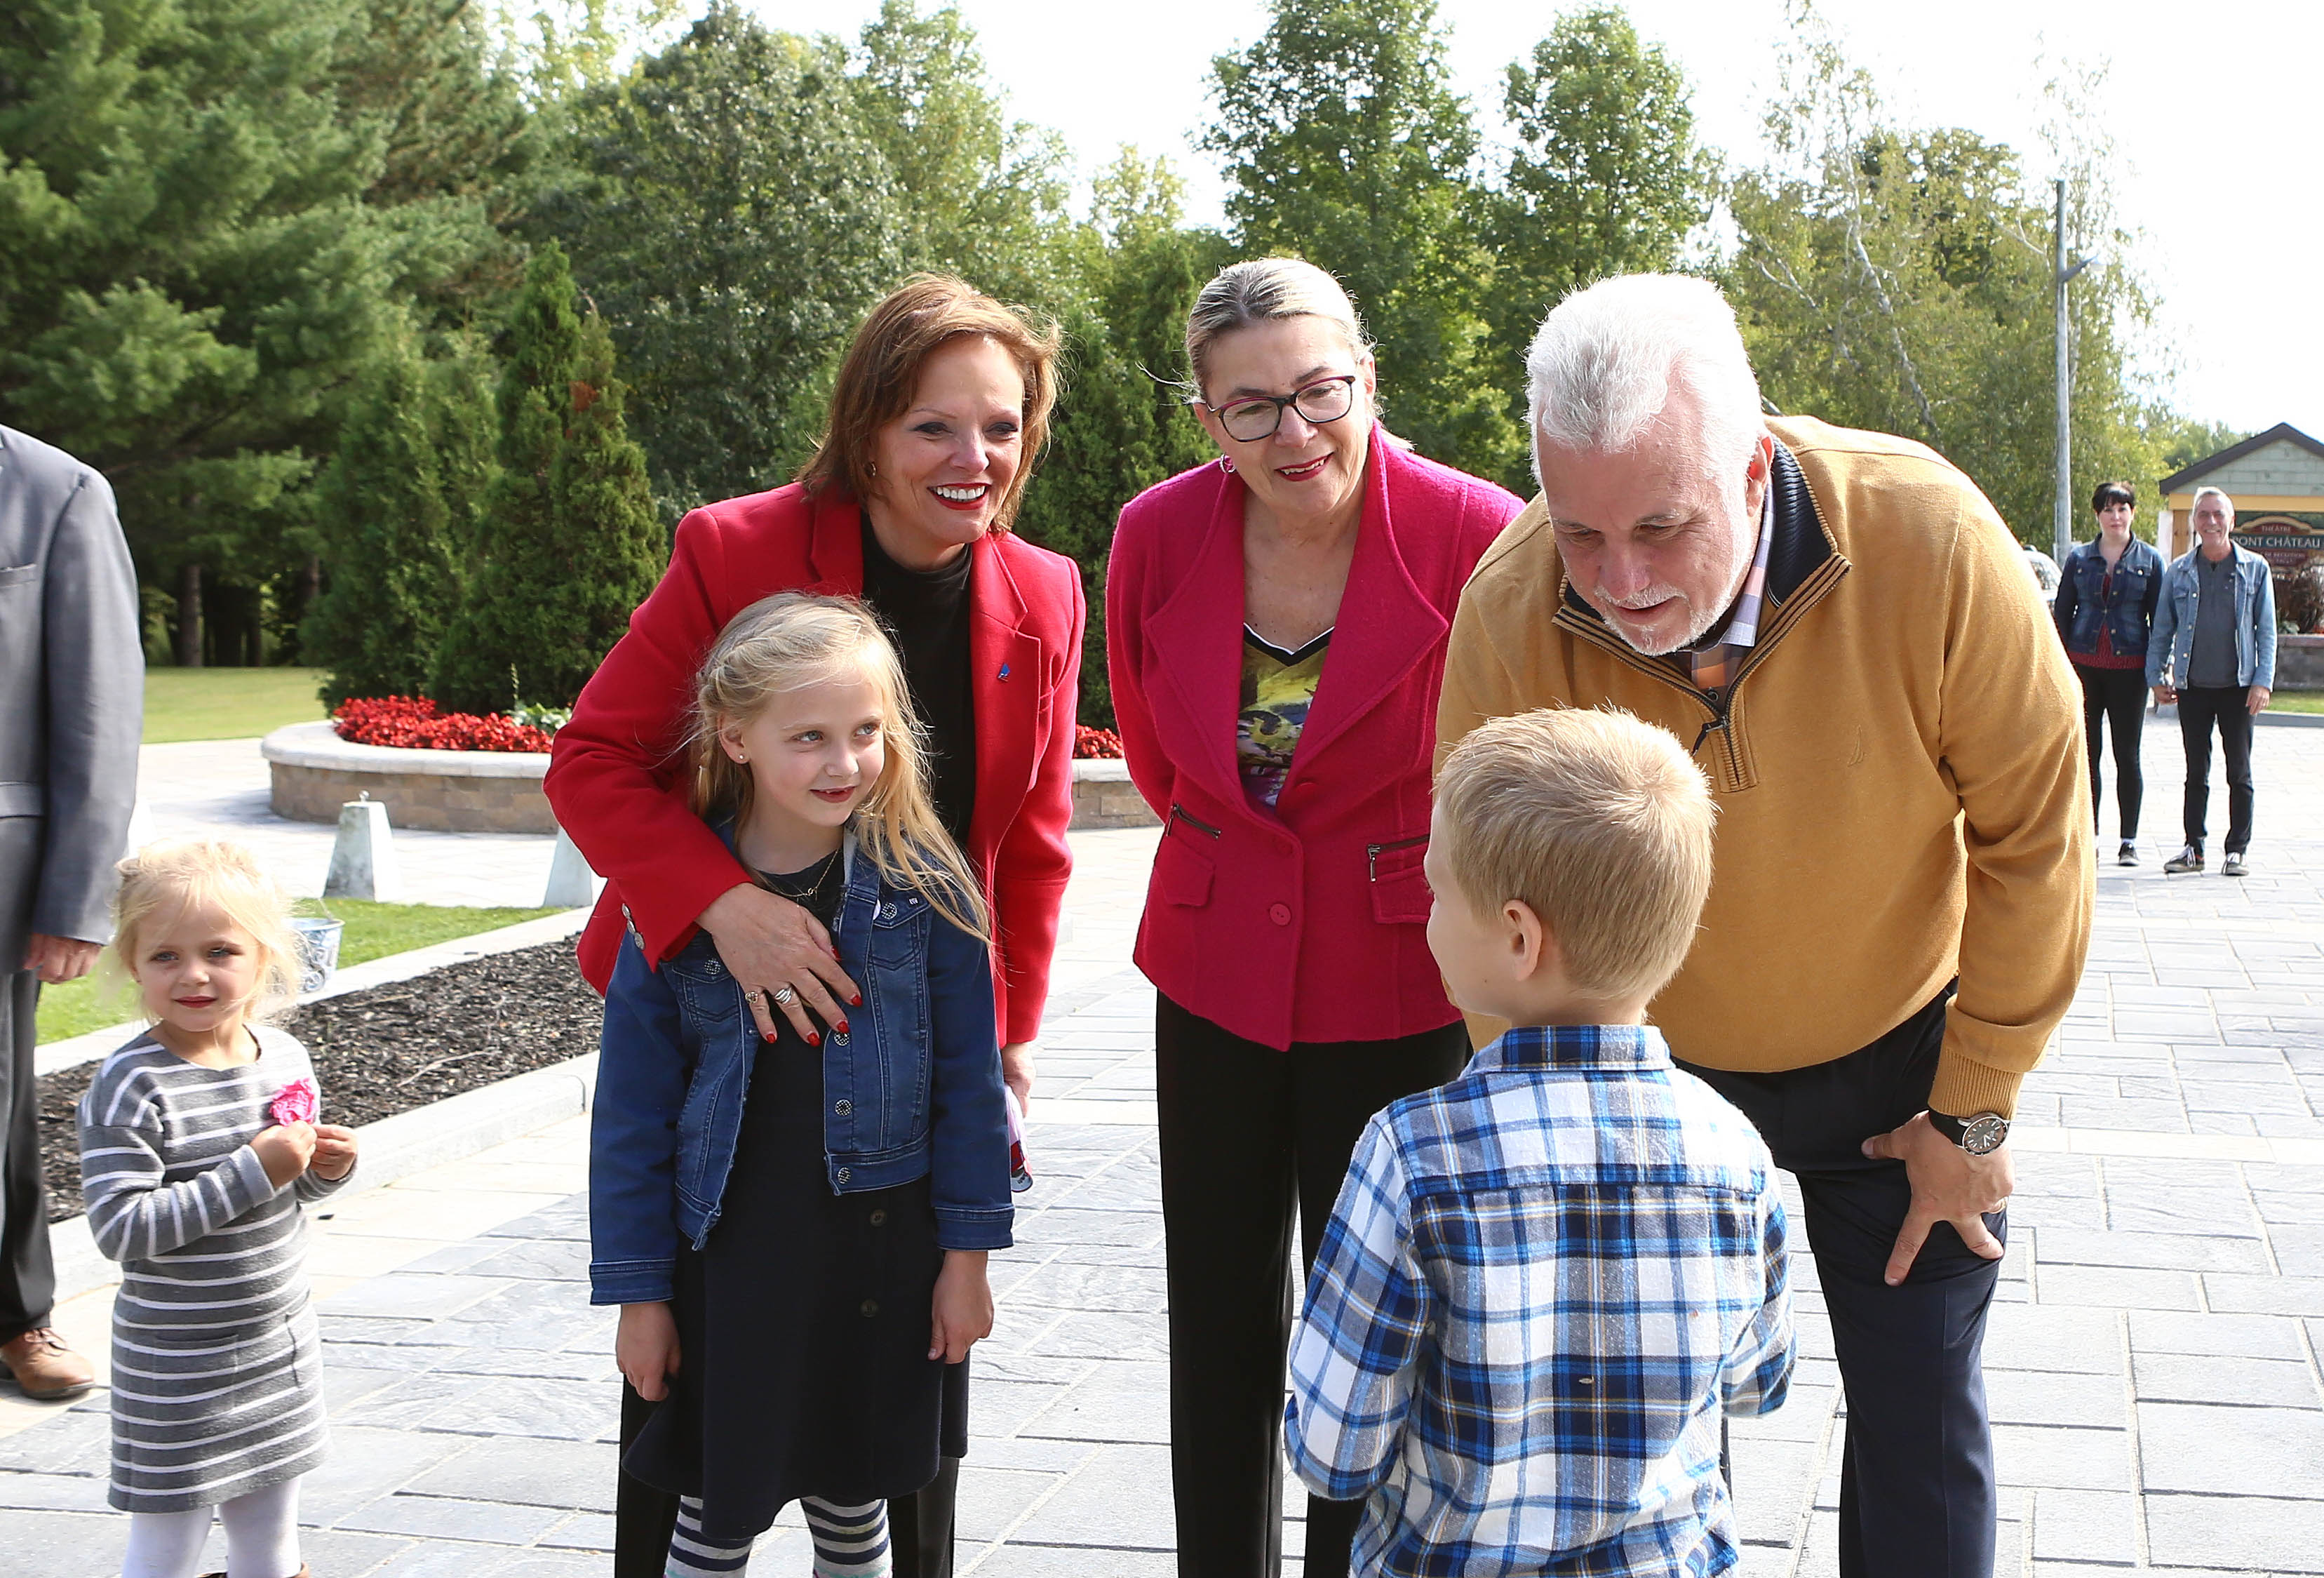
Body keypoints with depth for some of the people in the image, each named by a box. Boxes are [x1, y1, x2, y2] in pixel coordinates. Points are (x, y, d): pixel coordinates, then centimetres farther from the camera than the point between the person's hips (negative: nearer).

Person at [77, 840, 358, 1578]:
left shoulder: (284, 1055, 2)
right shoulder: (131, 1085, -19)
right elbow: (121, 1228, -26)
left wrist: (326, 1169, -5)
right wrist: (254, 1172, -28)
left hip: (281, 1344, 6)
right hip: (176, 1363, -6)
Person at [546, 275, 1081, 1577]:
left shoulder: (1046, 601, -2)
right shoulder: (735, 552, -15)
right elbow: (595, 759, -14)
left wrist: (1013, 1030, 7)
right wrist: (722, 905, -30)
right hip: (719, 1023, -3)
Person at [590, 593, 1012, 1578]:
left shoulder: (924, 885, -7)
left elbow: (969, 1078, -1)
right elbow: (633, 1109, -2)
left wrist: (967, 1253, -1)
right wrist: (637, 1290, -1)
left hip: (881, 1252, 0)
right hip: (730, 1257, 0)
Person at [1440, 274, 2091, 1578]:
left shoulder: (1930, 539, -30)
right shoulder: (1510, 608, -27)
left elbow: (2034, 837, -15)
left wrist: (1974, 1111, -8)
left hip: (1898, 1054, 0)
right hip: (1652, 1067, 1)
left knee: (1921, 1431, 5)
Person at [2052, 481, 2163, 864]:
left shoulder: (2149, 560, 5)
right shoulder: (2079, 559, 8)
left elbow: (2158, 617, 6)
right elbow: (2062, 613, 10)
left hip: (2129, 667, -1)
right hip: (2084, 664, 1)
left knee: (2127, 755, 2)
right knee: (2087, 753, 3)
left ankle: (2129, 840, 9)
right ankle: (2089, 836, 10)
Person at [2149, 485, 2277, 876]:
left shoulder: (2255, 569, 3)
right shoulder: (2179, 572, 6)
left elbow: (2266, 630, 2)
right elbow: (2162, 628, 11)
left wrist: (2263, 681, -6)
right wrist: (2156, 676, 4)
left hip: (2237, 686, -2)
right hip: (2193, 686, 2)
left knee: (2239, 772, 3)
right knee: (2196, 771, 8)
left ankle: (2237, 851, 9)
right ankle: (2194, 848, 15)